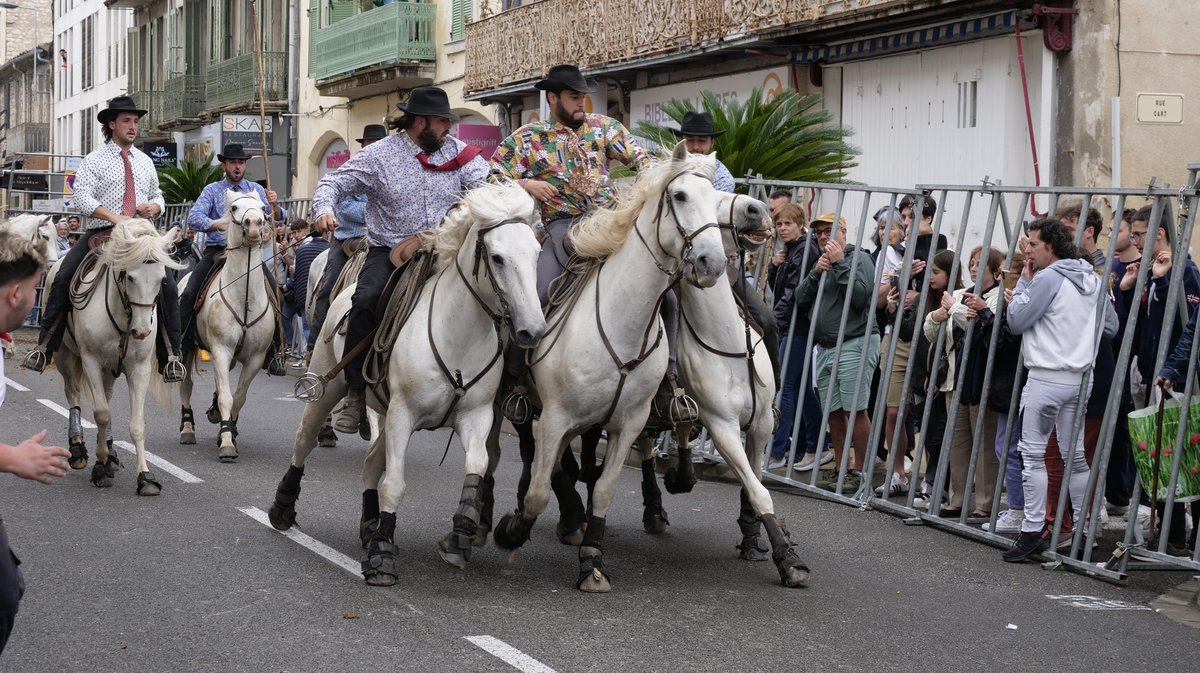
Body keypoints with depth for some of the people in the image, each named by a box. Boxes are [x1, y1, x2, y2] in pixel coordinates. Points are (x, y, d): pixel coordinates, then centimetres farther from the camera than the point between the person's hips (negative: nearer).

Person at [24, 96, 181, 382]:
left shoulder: (145, 162, 18)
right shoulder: (94, 160, 4)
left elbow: (158, 197, 26)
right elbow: (82, 198, -9)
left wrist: (154, 206, 0)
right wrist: (115, 218, -22)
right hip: (101, 234, -2)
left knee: (168, 285, -18)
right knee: (63, 278, -20)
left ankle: (171, 357, -13)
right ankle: (44, 348, -12)